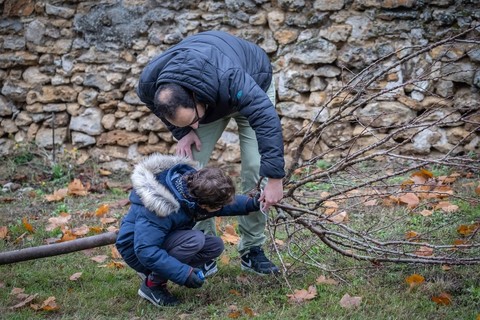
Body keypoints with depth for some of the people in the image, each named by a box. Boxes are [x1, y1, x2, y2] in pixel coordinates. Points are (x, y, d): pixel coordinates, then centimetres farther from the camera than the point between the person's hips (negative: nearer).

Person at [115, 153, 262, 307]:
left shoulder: (194, 183, -13)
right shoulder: (159, 207, -36)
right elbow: (145, 251, -37)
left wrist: (251, 203, -8)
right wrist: (184, 274, -38)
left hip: (163, 239, 9)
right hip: (136, 250, -9)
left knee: (215, 246, -7)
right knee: (194, 239, -31)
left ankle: (153, 272, 5)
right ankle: (152, 284, -12)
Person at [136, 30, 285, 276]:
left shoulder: (228, 78, -49)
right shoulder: (149, 85, -33)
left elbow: (267, 119, -49)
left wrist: (275, 179, -51)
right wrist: (182, 132, -21)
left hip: (254, 86, -4)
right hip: (208, 97, 4)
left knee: (256, 168, -16)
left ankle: (252, 250, -2)